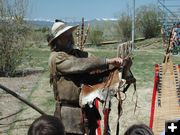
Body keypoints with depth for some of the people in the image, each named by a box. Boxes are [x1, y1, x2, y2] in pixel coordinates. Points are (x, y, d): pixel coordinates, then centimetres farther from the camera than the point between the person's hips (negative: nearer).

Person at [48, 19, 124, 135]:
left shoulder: (81, 54, 10)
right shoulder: (56, 57, -10)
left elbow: (97, 68, 0)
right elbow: (80, 65, -22)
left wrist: (115, 65, -18)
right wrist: (108, 61, -24)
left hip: (88, 110, 7)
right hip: (70, 114, -6)